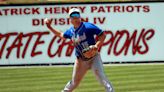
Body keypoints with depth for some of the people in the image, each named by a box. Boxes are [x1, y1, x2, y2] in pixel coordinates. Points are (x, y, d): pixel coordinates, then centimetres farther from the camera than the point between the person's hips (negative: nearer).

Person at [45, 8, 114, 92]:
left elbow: (102, 35, -14)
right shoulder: (71, 31, 3)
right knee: (74, 82, 13)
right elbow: (61, 35, 25)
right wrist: (50, 27, 17)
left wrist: (97, 46, -28)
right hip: (80, 60, 5)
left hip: (93, 57, -5)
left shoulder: (88, 27, -16)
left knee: (100, 75, -23)